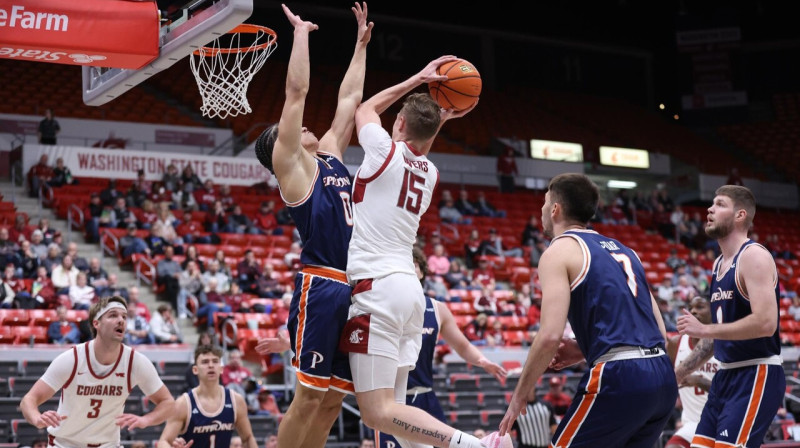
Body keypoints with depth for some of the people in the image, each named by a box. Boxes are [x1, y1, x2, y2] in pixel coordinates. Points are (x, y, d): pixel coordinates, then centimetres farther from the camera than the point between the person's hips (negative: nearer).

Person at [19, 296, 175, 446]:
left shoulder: (136, 362, -15)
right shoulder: (71, 360, -20)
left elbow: (168, 402, -8)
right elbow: (29, 399, -21)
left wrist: (144, 420, -30)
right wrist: (38, 419, -45)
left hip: (107, 443, 1)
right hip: (64, 443, -1)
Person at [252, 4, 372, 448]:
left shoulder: (330, 157, 22)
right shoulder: (290, 164, 2)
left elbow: (350, 99, 28)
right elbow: (297, 91, -4)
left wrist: (361, 43, 30)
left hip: (355, 290, 8)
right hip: (321, 289, -8)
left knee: (332, 399, 7)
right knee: (309, 395, -8)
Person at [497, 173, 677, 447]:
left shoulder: (560, 250, 2)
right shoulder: (622, 250, 24)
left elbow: (550, 335, -12)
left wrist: (521, 394, 1)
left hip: (618, 377, -7)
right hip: (662, 378, 8)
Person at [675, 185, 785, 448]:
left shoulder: (753, 256, -14)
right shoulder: (719, 264, 15)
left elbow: (765, 323, -26)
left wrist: (703, 329, -20)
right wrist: (678, 374, 20)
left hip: (757, 376, -9)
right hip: (726, 376, 9)